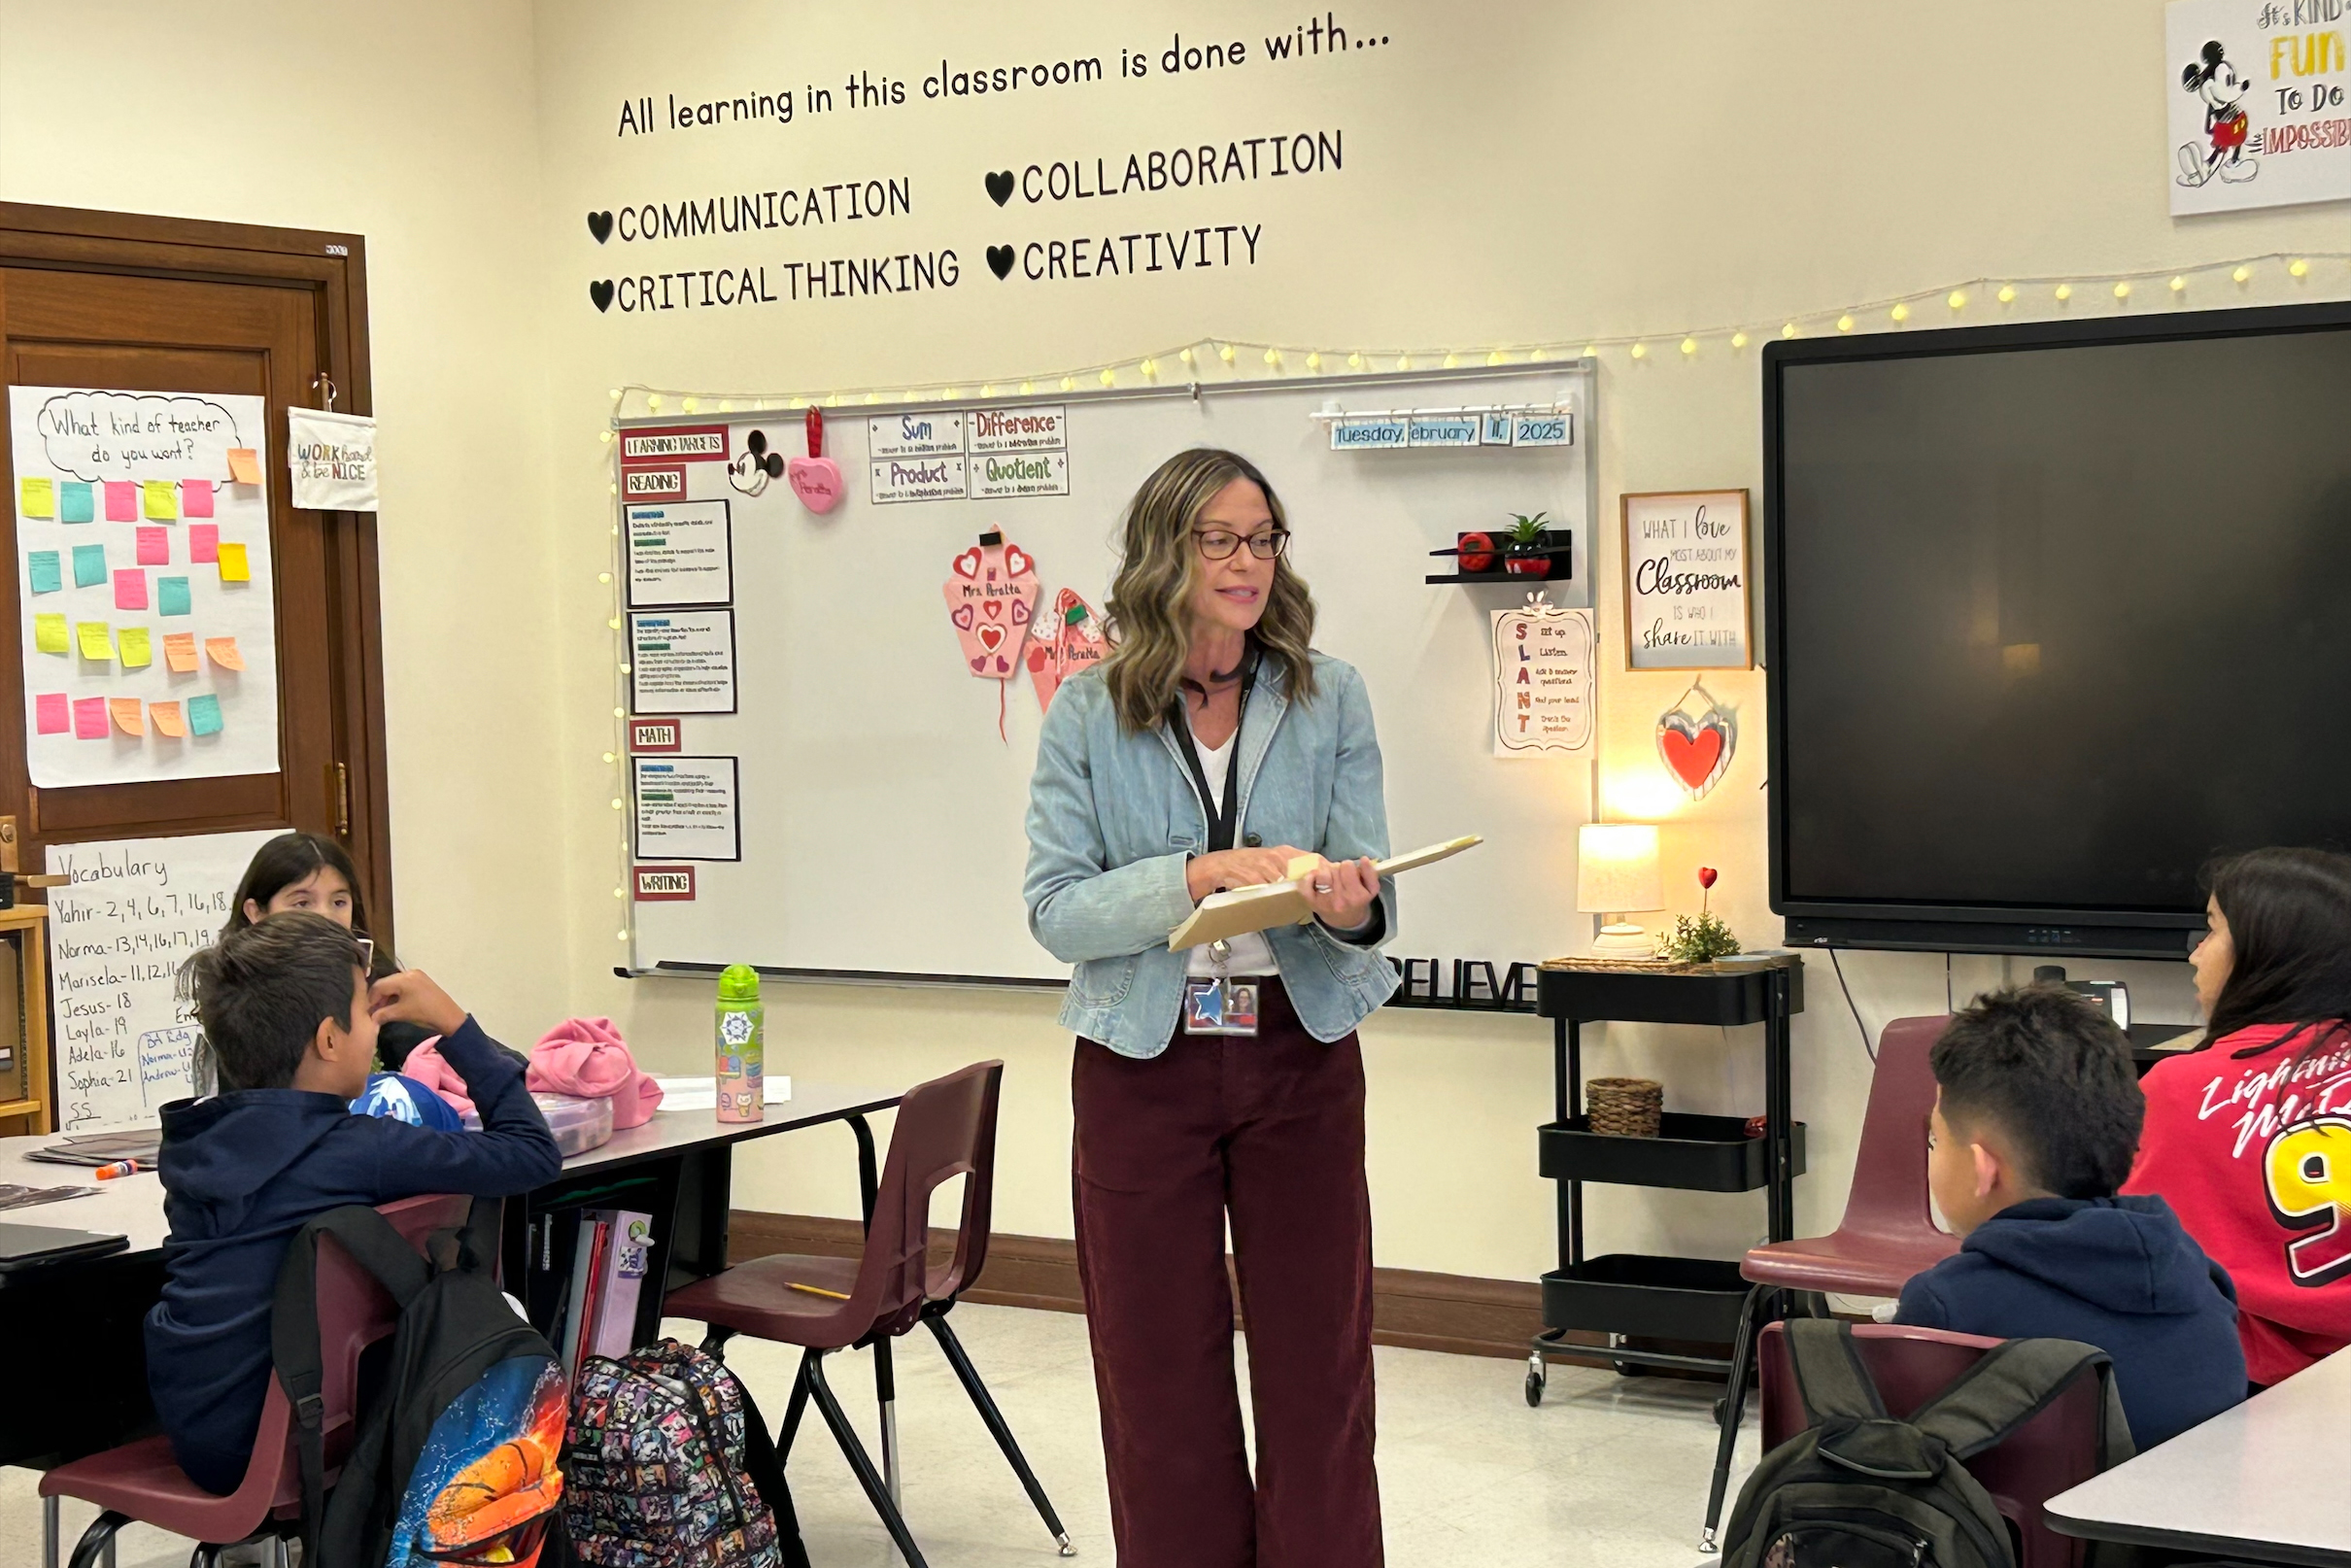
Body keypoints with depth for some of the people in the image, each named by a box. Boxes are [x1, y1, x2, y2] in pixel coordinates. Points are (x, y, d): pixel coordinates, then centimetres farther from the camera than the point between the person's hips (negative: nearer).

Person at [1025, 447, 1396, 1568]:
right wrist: (1198, 876, -22)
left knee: (1318, 1369, 3)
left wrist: (1352, 905, -27)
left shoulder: (1330, 699, 1)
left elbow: (1367, 891, -3)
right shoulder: (1089, 714, -1)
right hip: (1144, 1061, 0)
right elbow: (1056, 909, -8)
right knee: (1161, 1378, 8)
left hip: (1299, 1054, 1)